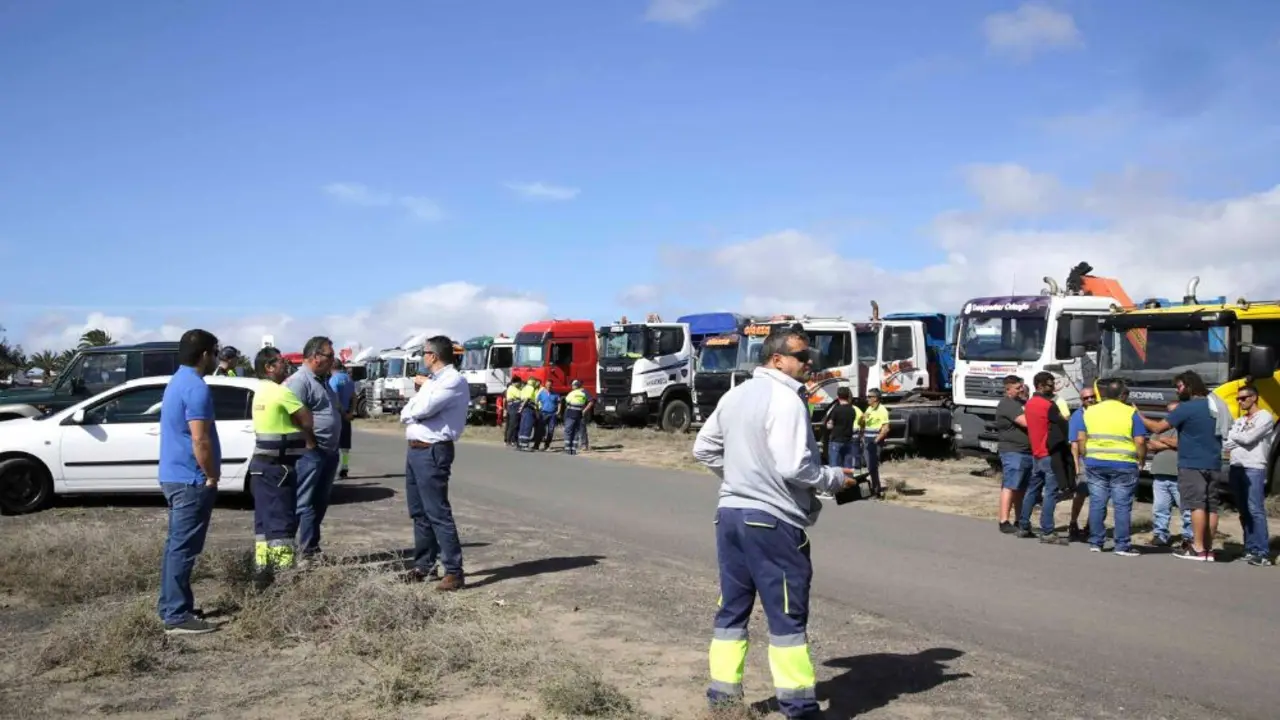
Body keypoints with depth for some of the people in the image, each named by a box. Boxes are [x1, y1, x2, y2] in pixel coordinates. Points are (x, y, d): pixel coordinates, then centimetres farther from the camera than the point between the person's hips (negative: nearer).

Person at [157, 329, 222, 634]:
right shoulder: (196, 387, -18)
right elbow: (200, 441, -23)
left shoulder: (177, 382, 15)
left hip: (174, 475, 10)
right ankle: (177, 616, -3)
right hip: (191, 480, -10)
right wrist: (212, 476, -11)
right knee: (184, 548, -6)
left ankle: (171, 607, 22)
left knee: (176, 545, 15)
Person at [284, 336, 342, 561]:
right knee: (306, 502, -5)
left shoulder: (323, 380, 17)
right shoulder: (300, 381, -14)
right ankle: (309, 550, -3)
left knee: (320, 502, 14)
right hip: (311, 452, -10)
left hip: (329, 451, 10)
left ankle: (309, 546, 22)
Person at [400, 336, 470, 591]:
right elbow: (406, 414, 16)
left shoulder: (454, 381, -13)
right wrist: (411, 412, -6)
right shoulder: (433, 381, 17)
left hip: (433, 452, -10)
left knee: (437, 512, -10)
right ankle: (424, 565, 24)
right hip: (415, 450, 10)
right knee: (419, 512, 14)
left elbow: (422, 409, -21)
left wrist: (424, 386, -1)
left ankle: (454, 572, -8)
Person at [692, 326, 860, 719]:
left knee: (732, 608, 14)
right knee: (787, 614, 1)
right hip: (773, 520, -8)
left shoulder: (735, 395, 13)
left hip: (731, 513, 8)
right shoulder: (785, 399, -15)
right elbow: (794, 467, -21)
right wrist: (836, 478, -6)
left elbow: (704, 448, 19)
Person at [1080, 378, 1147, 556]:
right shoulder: (1130, 413, -3)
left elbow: (1081, 439, 7)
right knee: (1122, 505, 1)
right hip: (1123, 465, -3)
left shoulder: (1090, 411, 8)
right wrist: (1141, 460, 7)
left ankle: (1095, 542, 12)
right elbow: (1140, 441, -7)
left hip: (1095, 464, 3)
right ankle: (1122, 545, 3)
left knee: (1097, 503, 8)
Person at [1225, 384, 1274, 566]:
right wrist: (1240, 439, -6)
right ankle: (1250, 549, 10)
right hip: (1236, 468, 7)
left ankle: (1263, 553, -15)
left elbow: (1248, 438, -12)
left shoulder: (1265, 417, -1)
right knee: (1244, 511, 7)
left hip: (1254, 469, -7)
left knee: (1255, 510, -13)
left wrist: (1233, 434, 3)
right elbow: (1227, 445, 12)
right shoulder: (1239, 421, 20)